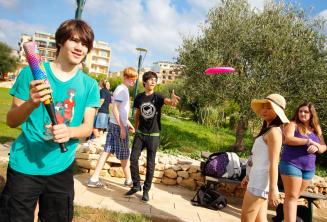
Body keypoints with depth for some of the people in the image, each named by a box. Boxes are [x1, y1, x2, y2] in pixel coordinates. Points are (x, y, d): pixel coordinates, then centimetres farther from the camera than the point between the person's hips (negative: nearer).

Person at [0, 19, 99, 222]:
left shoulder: (90, 85, 0)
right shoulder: (32, 72, -5)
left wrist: (69, 132, -26)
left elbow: (88, 127, -3)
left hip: (61, 168, 2)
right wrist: (32, 103, -26)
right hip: (24, 166, -2)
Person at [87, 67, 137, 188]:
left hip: (114, 124, 9)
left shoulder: (123, 89, 15)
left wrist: (128, 123, 23)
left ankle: (94, 179, 10)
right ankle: (129, 180, 21)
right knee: (124, 154, 5)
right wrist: (122, 127, -21)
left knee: (107, 151, 8)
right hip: (119, 125, -9)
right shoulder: (122, 89, -15)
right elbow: (115, 109, -20)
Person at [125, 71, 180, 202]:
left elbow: (167, 101, -30)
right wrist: (135, 129, 15)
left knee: (150, 163, 4)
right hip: (140, 133, 3)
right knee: (133, 159, 0)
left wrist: (173, 100, -53)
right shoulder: (139, 97, 1)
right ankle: (136, 185, 19)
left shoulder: (157, 97, -8)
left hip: (153, 135, -3)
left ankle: (146, 190, 17)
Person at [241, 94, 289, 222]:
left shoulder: (274, 131, -14)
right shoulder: (267, 130, 14)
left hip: (261, 182, -9)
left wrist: (273, 189, -23)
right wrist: (249, 176, 23)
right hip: (258, 179, 9)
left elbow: (273, 163, -20)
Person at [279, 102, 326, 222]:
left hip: (309, 168, 6)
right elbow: (287, 139, -20)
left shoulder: (316, 129, 13)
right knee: (291, 196, -6)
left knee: (296, 196, 12)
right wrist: (309, 141, -17)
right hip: (291, 164, -5)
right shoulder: (293, 124, -3)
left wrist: (316, 147, -13)